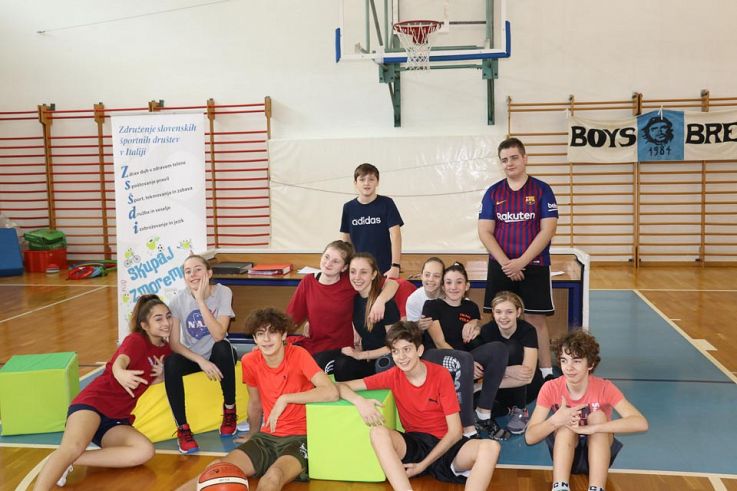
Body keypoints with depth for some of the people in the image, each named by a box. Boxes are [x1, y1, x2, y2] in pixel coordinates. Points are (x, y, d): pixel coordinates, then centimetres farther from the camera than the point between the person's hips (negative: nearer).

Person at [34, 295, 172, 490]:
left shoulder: (166, 351, 14)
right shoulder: (136, 340, -5)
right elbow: (120, 361, -28)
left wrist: (161, 376, 0)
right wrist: (120, 373, -53)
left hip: (118, 420, 5)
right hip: (95, 402, -5)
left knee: (145, 451, -23)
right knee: (73, 446, -34)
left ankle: (68, 461, -20)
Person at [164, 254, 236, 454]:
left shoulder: (223, 293, -18)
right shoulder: (179, 300, -14)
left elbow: (219, 335, -29)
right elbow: (174, 344, -15)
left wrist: (200, 300, -33)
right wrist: (201, 361, -30)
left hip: (216, 354, -1)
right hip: (191, 355, 1)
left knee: (223, 348, -36)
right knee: (170, 365, -31)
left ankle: (229, 409, -13)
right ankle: (182, 428, -17)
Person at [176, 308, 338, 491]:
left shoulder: (298, 355, -12)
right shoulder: (250, 361, 0)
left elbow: (331, 392, -25)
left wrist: (285, 399, -21)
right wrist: (252, 434, 31)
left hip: (299, 438, -4)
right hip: (267, 437, 4)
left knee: (274, 476, -37)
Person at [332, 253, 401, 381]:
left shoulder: (386, 303, -15)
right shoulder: (354, 299, 4)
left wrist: (361, 355, -15)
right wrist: (356, 346, -2)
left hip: (383, 362, -4)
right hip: (366, 360, 4)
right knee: (341, 364, -29)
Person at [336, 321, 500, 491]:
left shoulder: (441, 375, -8)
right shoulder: (393, 376, -2)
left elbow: (455, 432, -10)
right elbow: (341, 387, -2)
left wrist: (423, 464, -16)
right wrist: (360, 401, -24)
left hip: (445, 445, -1)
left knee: (491, 447, -32)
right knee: (378, 432, -30)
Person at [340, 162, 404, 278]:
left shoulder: (386, 204, -2)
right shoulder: (349, 208, 6)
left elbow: (395, 235, -7)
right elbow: (345, 241, 10)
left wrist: (395, 266, -15)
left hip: (385, 271, -2)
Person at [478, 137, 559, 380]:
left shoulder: (542, 190, 0)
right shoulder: (493, 193, 7)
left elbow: (548, 230, -7)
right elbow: (485, 232, 2)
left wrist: (521, 262, -14)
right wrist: (505, 263, -10)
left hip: (534, 266, -2)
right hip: (500, 267, 2)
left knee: (536, 319, 0)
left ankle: (546, 371, 9)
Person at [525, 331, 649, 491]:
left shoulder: (604, 388, -17)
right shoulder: (550, 388, -15)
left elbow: (641, 423, -32)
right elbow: (530, 437, -19)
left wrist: (592, 428, -41)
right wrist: (555, 421, -40)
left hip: (599, 453, 0)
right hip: (564, 453, 0)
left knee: (598, 416, -27)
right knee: (566, 423, -29)